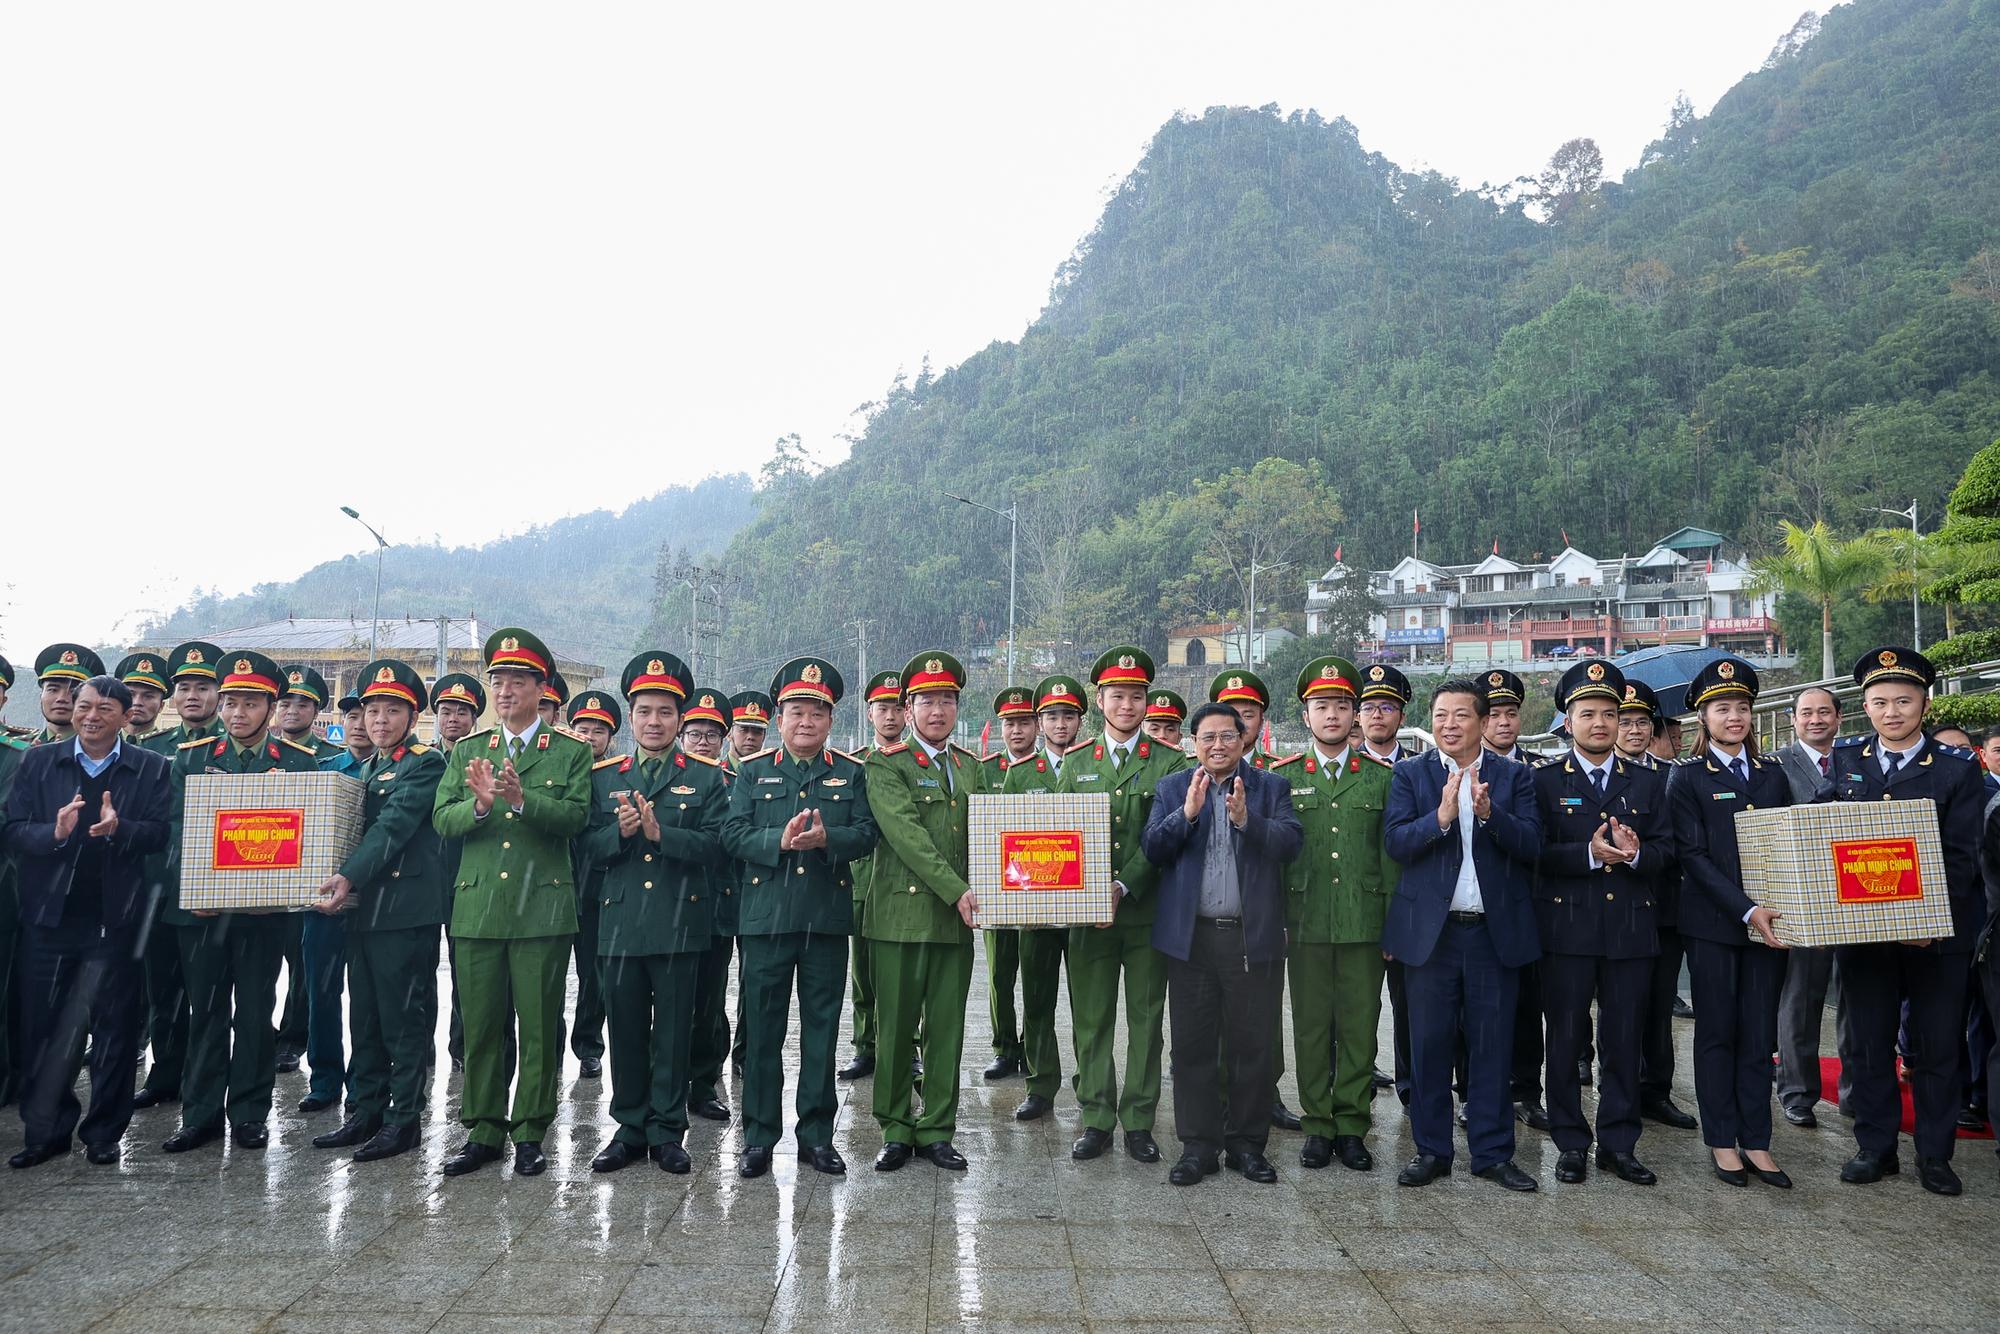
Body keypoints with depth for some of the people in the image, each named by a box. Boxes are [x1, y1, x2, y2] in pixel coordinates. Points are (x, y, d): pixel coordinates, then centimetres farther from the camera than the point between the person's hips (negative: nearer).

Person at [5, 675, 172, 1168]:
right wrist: (55, 832, -21)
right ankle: (45, 1130, 23)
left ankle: (103, 1132, 19)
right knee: (44, 1029, 9)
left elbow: (160, 833, -5)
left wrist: (118, 828, -24)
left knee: (113, 1030, 6)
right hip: (49, 918, 2)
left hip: (115, 920, -1)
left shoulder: (151, 768, 2)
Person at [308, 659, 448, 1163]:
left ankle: (405, 1119, 8)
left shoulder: (426, 763, -7)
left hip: (406, 909, -8)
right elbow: (355, 828, 21)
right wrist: (341, 886, 6)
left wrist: (348, 877, -26)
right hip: (362, 909, 8)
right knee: (365, 1017, 14)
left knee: (404, 1018, -1)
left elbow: (394, 825, -18)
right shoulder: (366, 769, 18)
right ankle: (365, 1112, 24)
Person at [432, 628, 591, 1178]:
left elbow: (575, 817, -11)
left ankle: (530, 1133, 16)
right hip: (478, 908, 3)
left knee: (539, 1027, 4)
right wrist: (480, 803, -18)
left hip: (542, 909, -3)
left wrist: (522, 799, -26)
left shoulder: (572, 753, 3)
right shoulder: (467, 752, 13)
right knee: (480, 1026, 10)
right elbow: (442, 820, 2)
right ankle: (483, 1131, 23)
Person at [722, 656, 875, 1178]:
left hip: (827, 918, 1)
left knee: (821, 1030, 7)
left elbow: (866, 834, -1)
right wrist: (780, 841, -19)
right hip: (765, 916, 0)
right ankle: (758, 1137, 16)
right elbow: (733, 835, -2)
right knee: (762, 1030, 5)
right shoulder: (752, 771, 7)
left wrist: (826, 838, -20)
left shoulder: (852, 772, 9)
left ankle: (817, 1134, 19)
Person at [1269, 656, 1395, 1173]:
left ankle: (1351, 1125, 19)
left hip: (1364, 924, 0)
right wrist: (1275, 920, 0)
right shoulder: (1283, 777, 6)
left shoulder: (1382, 777, 6)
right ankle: (1318, 1125, 19)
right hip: (1306, 923, 0)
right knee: (1310, 1027, 7)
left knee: (1360, 1027, 6)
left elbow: (1393, 856, 5)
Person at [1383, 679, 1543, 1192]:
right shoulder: (1411, 774, 2)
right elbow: (1394, 842, -9)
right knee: (1429, 1045, 7)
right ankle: (1431, 1150, 20)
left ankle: (1492, 1152, 22)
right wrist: (1441, 816, -25)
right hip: (1430, 931, 0)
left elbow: (1532, 845, -7)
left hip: (1496, 932, 1)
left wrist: (1489, 812, -24)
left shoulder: (1514, 776, 4)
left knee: (1492, 1045, 8)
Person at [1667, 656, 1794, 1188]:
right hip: (1712, 923, -3)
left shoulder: (1773, 774, 12)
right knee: (1717, 1034, 5)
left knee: (1759, 1035, 7)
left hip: (1767, 922, 4)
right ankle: (1722, 1141, 14)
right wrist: (1746, 909, -17)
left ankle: (1756, 1141, 15)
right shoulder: (1688, 778, -1)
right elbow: (1692, 854, -9)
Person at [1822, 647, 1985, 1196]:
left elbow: (1961, 855, -9)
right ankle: (1875, 1148, 21)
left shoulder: (1958, 768, -3)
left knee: (1937, 1044, 8)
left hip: (1938, 931, -2)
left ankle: (1934, 1155, 21)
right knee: (1870, 1042, 9)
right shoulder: (1844, 759, 5)